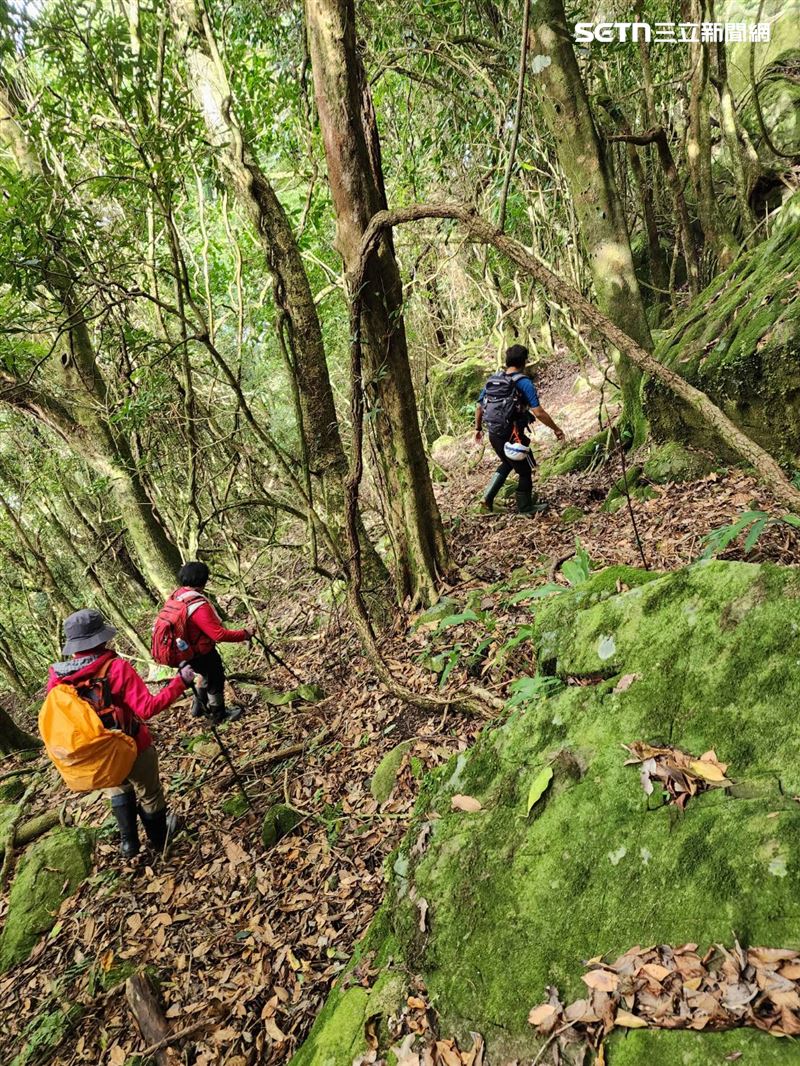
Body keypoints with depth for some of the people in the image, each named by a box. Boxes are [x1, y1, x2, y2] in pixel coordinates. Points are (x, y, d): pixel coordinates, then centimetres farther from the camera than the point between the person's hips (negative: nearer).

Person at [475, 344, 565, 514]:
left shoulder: (492, 380, 6)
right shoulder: (524, 383, -12)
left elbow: (479, 407, 11)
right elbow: (538, 413, -17)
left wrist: (478, 428, 25)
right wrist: (556, 429, -5)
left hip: (494, 434, 7)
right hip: (512, 436, -7)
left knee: (508, 463, 29)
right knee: (525, 470, 14)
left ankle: (488, 497, 21)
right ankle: (525, 507, 25)